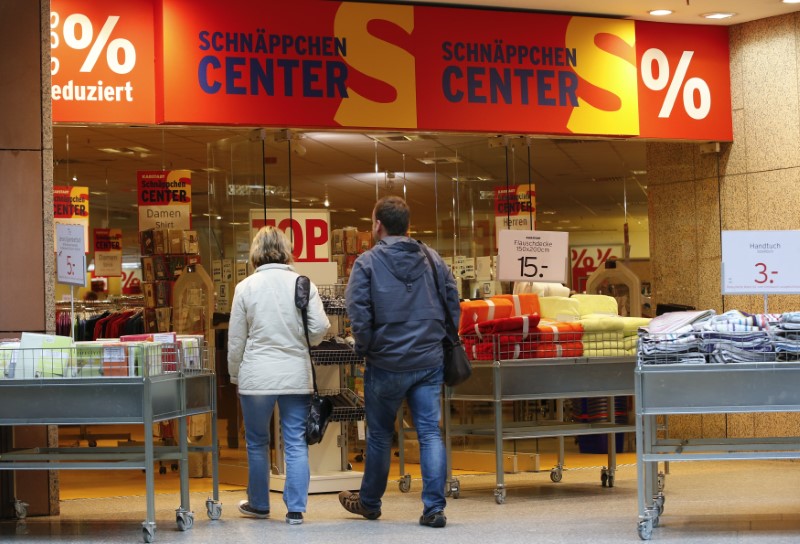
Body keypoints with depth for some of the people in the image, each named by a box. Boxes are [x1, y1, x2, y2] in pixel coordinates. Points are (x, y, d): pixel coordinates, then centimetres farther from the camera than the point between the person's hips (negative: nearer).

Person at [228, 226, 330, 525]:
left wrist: (235, 374, 12)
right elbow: (320, 327, -7)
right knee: (296, 444, 5)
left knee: (257, 442, 14)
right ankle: (295, 509, 3)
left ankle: (259, 504, 24)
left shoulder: (246, 286, -3)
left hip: (257, 376, -1)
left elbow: (236, 338, 0)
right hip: (296, 374, 1)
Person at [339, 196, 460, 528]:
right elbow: (454, 307, 6)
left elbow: (358, 314, -13)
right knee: (430, 433, 3)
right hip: (430, 362, 3)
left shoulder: (367, 263, -7)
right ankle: (434, 508, -3)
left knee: (380, 434, 12)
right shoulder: (434, 260, 5)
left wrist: (364, 349, 1)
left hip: (386, 363, -2)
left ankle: (369, 502, 29)